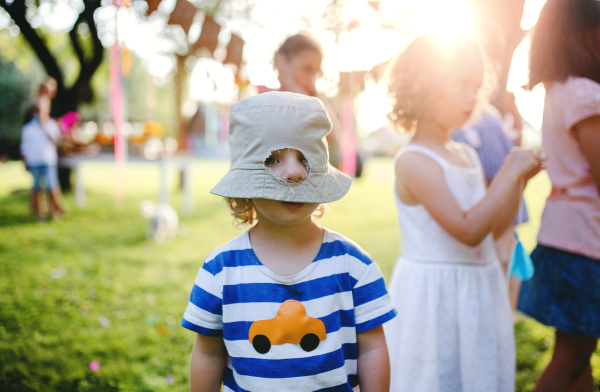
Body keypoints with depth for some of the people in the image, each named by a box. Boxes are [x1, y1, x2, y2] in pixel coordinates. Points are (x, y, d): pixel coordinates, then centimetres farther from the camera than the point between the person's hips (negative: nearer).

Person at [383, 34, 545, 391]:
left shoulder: (468, 155, 7)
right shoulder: (415, 161, -18)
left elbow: (496, 225, 15)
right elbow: (468, 231, -25)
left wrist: (520, 179, 3)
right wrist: (508, 173, -18)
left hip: (479, 290, 8)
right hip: (435, 296, -8)